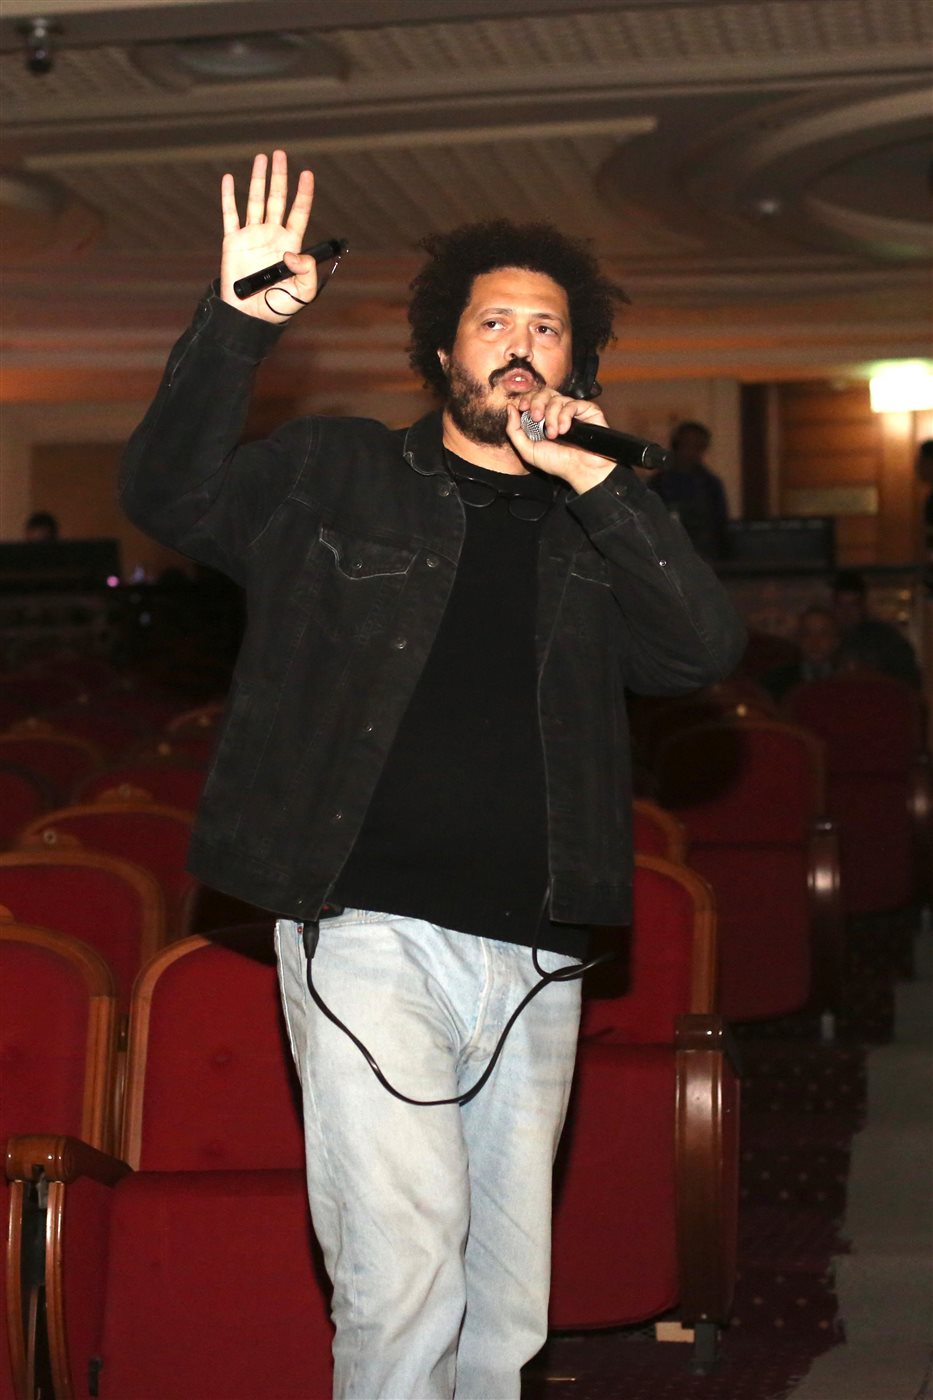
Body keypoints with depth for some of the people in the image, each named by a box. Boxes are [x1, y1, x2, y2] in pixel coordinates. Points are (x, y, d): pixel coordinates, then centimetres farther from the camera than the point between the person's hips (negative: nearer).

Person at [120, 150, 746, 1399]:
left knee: (507, 1299, 9)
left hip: (534, 958, 3)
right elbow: (171, 496, -2)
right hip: (368, 932, -3)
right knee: (404, 1264, -15)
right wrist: (239, 326, -14)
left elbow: (707, 651, 0)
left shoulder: (599, 527, 15)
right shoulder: (335, 476, 10)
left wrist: (596, 482, -9)